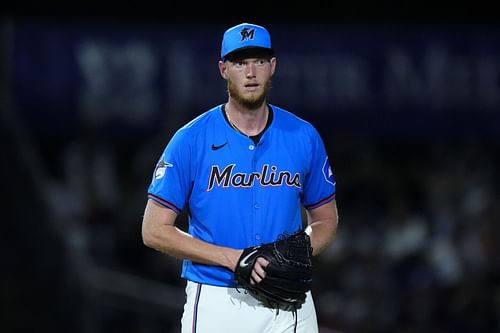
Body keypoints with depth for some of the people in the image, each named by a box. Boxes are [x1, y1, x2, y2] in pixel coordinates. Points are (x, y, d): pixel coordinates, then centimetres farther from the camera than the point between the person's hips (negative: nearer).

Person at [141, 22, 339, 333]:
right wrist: (231, 257, -14)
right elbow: (154, 230, -4)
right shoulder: (191, 140, -3)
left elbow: (326, 220, 16)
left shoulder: (304, 137, 5)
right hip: (216, 305, -2)